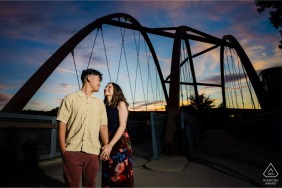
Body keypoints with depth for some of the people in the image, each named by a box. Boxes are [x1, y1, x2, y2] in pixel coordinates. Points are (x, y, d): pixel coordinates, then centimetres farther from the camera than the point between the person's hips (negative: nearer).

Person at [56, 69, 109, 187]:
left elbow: (103, 126, 9)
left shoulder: (100, 103, 12)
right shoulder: (70, 99, 2)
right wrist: (63, 150, -6)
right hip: (72, 151, -3)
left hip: (93, 152, 3)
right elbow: (62, 124, -2)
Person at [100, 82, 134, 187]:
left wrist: (110, 145, -19)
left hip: (120, 142, -5)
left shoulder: (121, 104, -4)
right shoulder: (105, 106, 11)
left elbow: (122, 126, -13)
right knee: (108, 174, 12)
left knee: (121, 174, 1)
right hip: (108, 143, 5)